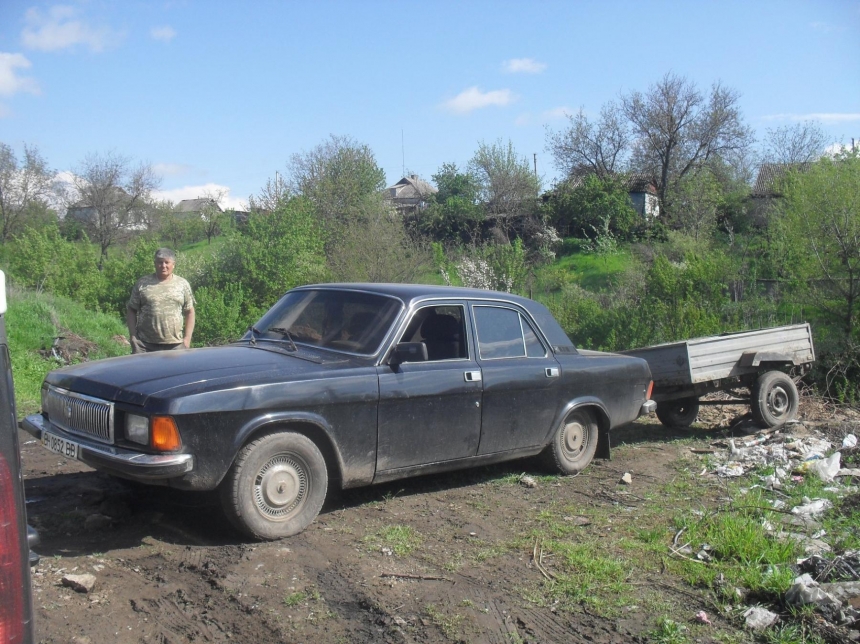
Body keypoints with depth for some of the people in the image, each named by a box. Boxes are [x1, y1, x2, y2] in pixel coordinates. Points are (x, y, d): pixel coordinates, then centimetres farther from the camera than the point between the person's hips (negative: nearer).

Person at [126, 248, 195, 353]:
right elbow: (131, 310, 7)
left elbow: (189, 312, 10)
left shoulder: (183, 284, 7)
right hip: (145, 344, -1)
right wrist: (132, 336, -1)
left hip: (174, 344, 1)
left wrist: (187, 338, 2)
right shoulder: (142, 283, 4)